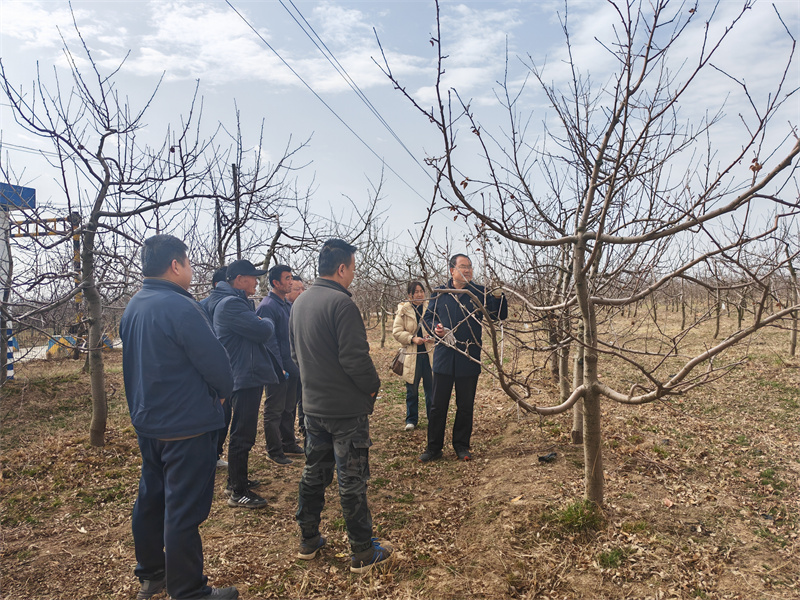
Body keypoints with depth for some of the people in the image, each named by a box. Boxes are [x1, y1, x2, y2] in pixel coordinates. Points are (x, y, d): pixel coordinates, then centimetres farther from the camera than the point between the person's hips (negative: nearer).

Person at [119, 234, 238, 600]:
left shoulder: (132, 308, 7)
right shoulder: (180, 307, -22)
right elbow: (214, 361, -20)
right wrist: (224, 390, -1)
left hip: (147, 422, 9)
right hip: (187, 426, -9)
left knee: (151, 499, 21)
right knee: (184, 511, 1)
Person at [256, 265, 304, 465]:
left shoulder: (287, 305, 13)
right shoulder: (267, 306, -16)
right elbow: (269, 340, -21)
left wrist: (296, 363, 16)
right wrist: (278, 367, -22)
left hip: (291, 367, 9)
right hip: (278, 369, -9)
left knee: (288, 409, 19)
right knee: (274, 411, 3)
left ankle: (288, 443, 32)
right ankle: (275, 451, 13)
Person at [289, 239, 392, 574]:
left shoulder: (299, 303, 7)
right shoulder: (340, 303, -20)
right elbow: (355, 357, -24)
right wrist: (373, 385, -7)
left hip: (313, 405, 8)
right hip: (347, 408, -8)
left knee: (314, 473, 19)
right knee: (352, 481, 3)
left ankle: (308, 541, 32)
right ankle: (363, 553, 17)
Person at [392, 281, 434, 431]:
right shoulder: (403, 310, 1)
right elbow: (396, 332, -1)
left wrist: (432, 336, -13)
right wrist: (412, 338, -15)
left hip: (430, 353, 1)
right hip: (411, 354, -1)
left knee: (431, 388, 7)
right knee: (412, 390, 7)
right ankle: (411, 420, 22)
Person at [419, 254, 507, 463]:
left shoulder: (479, 292, 1)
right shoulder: (439, 293, 4)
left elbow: (500, 315, -2)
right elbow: (427, 317, 12)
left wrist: (498, 297, -20)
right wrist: (435, 328, -9)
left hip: (469, 359, 0)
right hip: (444, 357, 1)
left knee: (466, 406, 10)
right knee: (438, 406, 7)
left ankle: (461, 446, 27)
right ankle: (434, 448, 19)